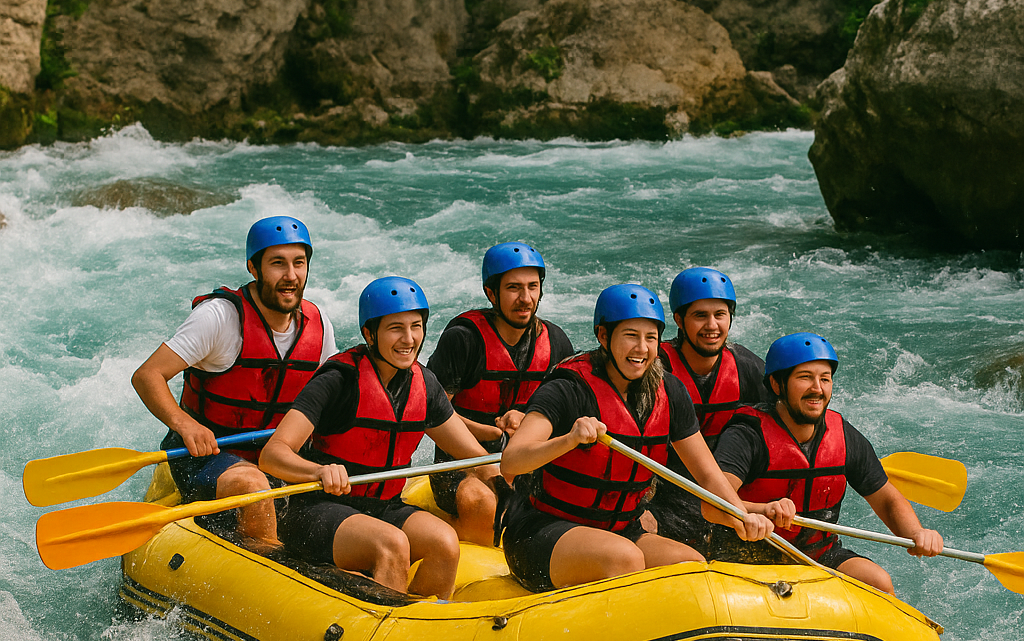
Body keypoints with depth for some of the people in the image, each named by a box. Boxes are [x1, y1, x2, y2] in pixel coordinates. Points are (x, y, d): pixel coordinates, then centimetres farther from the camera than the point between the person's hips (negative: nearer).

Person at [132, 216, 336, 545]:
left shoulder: (317, 324, 1)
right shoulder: (220, 315, -18)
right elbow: (146, 376, -20)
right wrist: (184, 423, -38)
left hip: (272, 457, 6)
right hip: (204, 453, -6)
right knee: (252, 485, -36)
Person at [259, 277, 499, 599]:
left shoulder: (423, 384, 4)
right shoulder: (340, 379, -15)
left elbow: (475, 456, 13)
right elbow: (271, 454, -23)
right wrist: (320, 471, -43)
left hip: (386, 510, 6)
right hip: (320, 510, -5)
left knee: (444, 542, -24)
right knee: (392, 544, -34)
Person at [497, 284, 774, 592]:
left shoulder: (668, 394, 3)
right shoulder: (569, 390, -16)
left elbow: (708, 475, 5)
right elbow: (509, 463, -28)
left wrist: (742, 515, -14)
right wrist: (570, 440, -45)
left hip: (621, 532, 6)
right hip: (542, 532, -6)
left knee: (693, 565, -19)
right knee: (626, 557, -33)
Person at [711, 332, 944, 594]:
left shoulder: (845, 438, 0)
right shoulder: (748, 437, -18)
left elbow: (889, 502, 8)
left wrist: (917, 534, -15)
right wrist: (762, 510, -54)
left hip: (821, 556, 5)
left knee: (878, 582, -20)